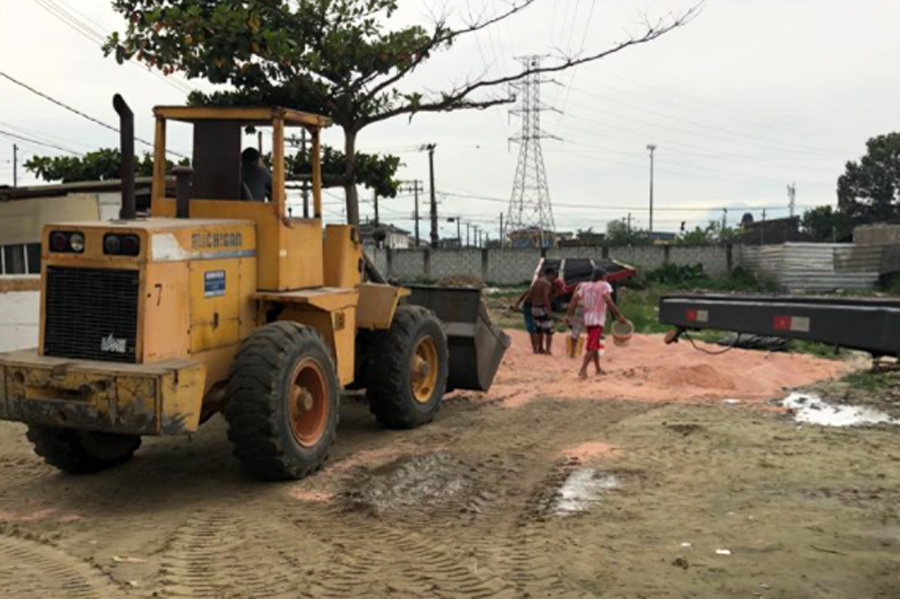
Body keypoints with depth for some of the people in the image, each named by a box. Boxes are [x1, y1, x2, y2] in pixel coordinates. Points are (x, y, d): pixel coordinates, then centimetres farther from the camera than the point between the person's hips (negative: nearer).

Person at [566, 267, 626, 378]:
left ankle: (598, 369, 31)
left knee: (595, 345, 21)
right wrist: (619, 315, -21)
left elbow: (574, 299, 1)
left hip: (587, 320, 6)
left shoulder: (584, 286, 10)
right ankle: (583, 370, -21)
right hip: (598, 320, -6)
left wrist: (568, 315, 2)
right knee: (592, 347, -8)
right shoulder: (604, 286, -5)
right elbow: (608, 301, -20)